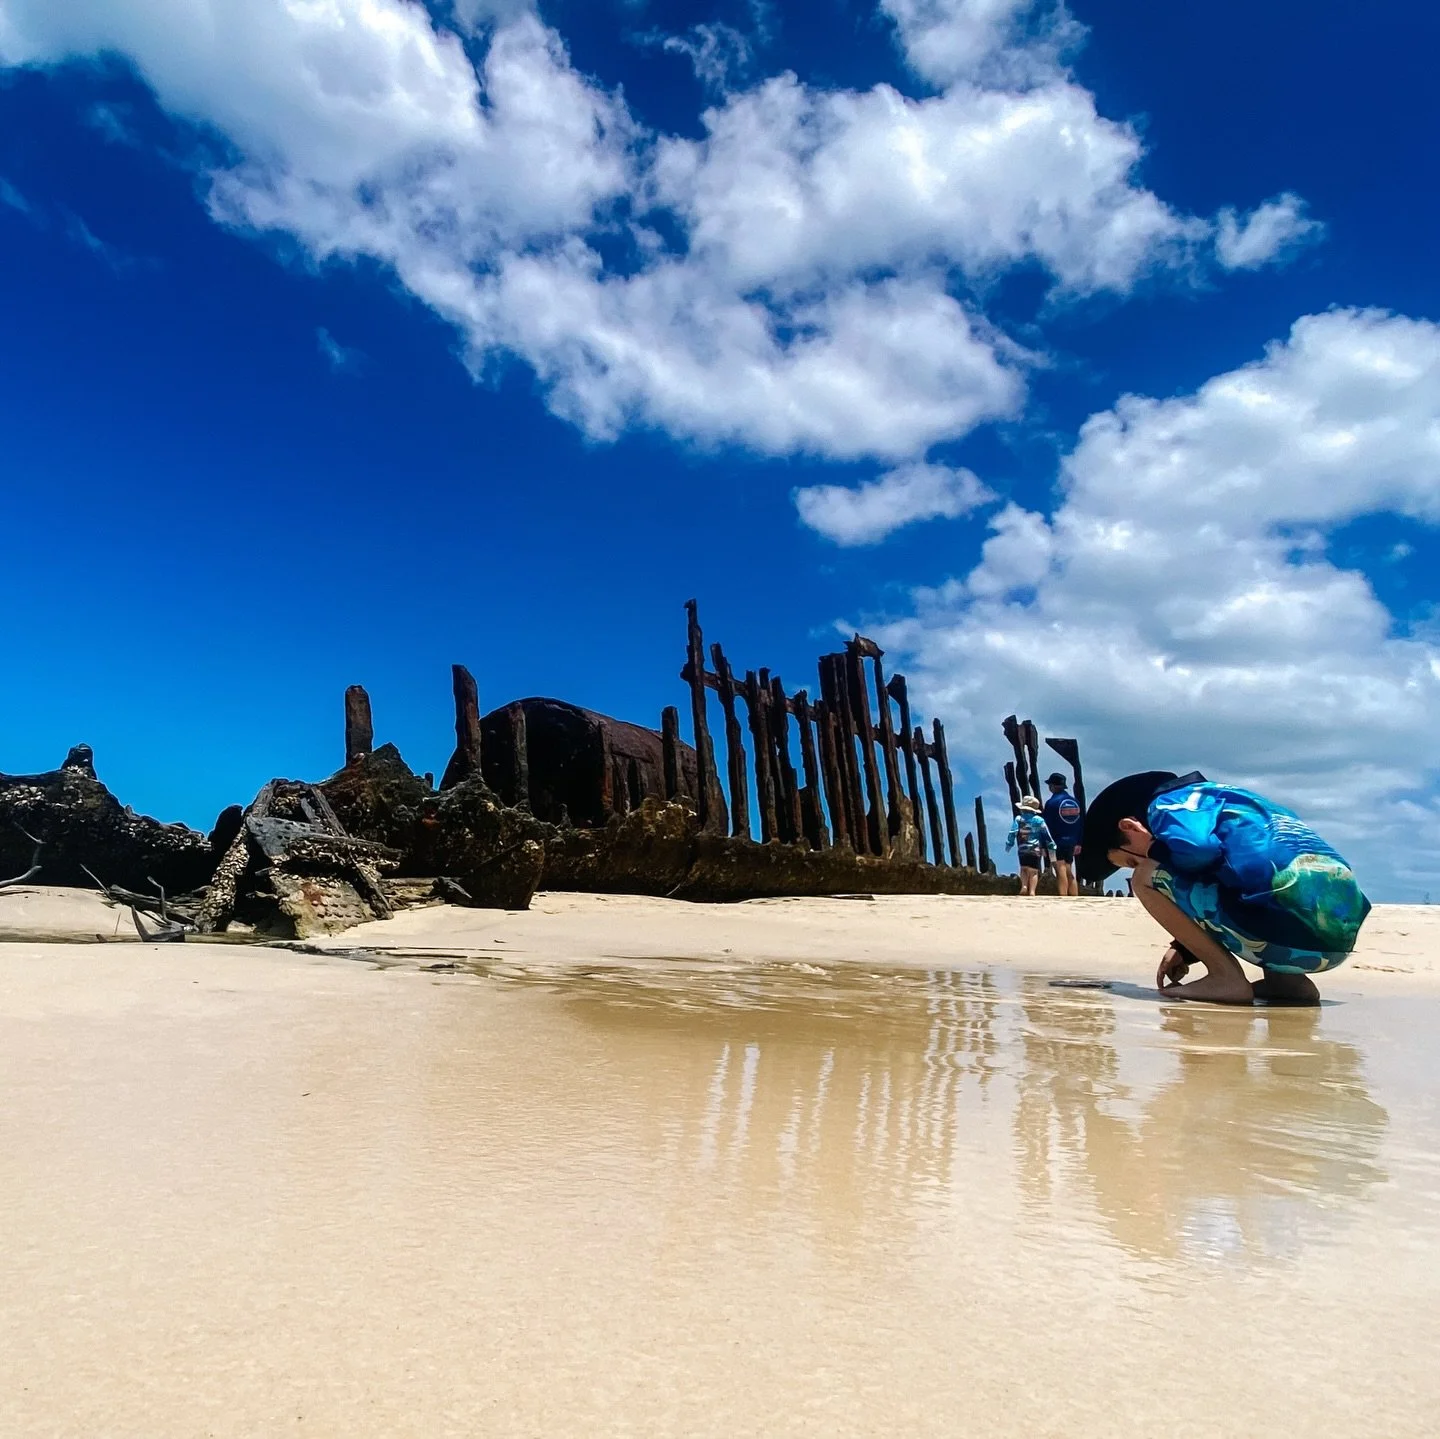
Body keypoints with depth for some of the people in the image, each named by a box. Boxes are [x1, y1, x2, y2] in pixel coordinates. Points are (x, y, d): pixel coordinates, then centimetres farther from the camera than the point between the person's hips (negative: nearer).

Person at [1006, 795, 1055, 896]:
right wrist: (1052, 847, 13)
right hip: (1036, 849, 0)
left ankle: (1024, 886, -4)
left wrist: (1008, 845, 1)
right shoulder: (1039, 820, 3)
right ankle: (1032, 891, -8)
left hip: (1023, 850, 0)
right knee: (1034, 871, 3)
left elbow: (1012, 833, -6)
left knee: (1024, 868, 16)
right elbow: (1047, 835, 6)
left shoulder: (1018, 819, 1)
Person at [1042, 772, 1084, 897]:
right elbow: (1081, 823, 11)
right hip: (1071, 842, 6)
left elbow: (1046, 825, -9)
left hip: (1057, 842, -6)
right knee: (1070, 873, 14)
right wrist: (1078, 842, 15)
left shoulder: (1051, 802, -10)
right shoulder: (1075, 801, 8)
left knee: (1061, 871, -8)